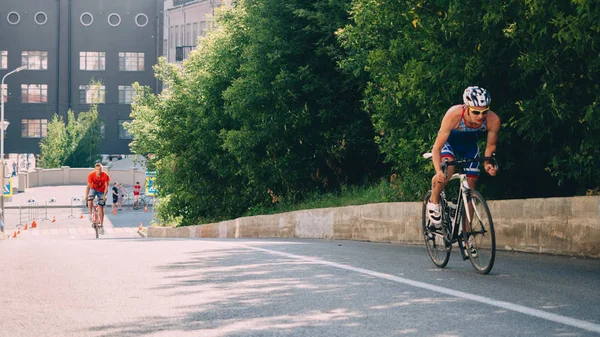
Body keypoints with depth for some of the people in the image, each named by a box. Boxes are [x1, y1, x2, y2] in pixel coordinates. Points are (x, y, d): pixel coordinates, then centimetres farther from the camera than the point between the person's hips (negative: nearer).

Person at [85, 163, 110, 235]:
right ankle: (90, 214, -10)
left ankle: (101, 225, 3)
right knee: (90, 199, -33)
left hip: (101, 191, 0)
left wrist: (104, 195, -35)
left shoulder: (105, 176, -24)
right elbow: (88, 186, -24)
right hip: (93, 189, 0)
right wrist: (86, 196, -35)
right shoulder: (91, 175, -24)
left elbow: (106, 187, -21)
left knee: (101, 208, -5)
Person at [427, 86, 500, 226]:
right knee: (447, 170, -32)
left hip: (469, 144, 3)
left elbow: (491, 146, -13)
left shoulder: (493, 120, -32)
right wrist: (438, 171, -50)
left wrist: (487, 164, -32)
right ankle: (434, 201, -3)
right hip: (449, 141, -3)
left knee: (471, 186, -1)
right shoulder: (453, 115, -41)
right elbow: (436, 148, -35)